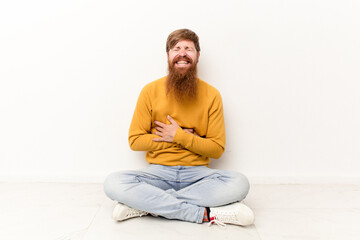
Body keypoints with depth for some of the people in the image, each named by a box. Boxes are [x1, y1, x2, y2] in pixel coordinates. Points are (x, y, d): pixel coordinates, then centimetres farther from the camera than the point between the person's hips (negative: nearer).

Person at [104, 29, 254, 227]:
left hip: (197, 173, 1)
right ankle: (205, 213, -26)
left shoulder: (211, 94, 2)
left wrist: (179, 136, -12)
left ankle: (147, 203, -24)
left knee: (239, 183, -29)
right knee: (113, 183, -27)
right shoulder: (151, 91, 1)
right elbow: (135, 140, 0)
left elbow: (217, 149, 1)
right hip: (159, 172, 0)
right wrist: (180, 138, -7)